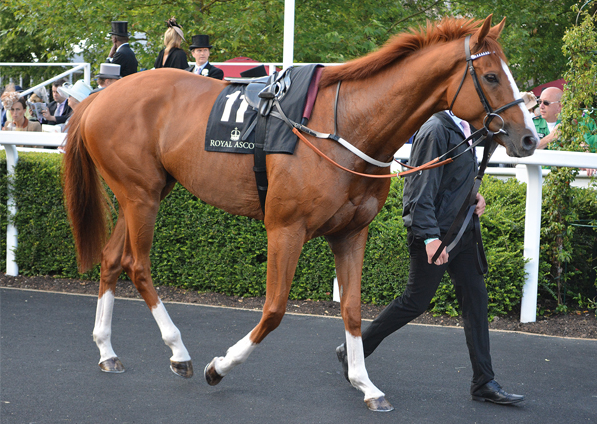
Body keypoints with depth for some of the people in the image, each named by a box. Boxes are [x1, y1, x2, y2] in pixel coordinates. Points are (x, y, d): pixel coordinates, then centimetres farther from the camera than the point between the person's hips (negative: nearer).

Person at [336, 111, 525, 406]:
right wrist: (430, 236, -27)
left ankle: (484, 384, 12)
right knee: (415, 303, 1)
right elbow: (422, 189, -22)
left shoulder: (462, 130, 12)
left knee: (475, 299, 7)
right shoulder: (435, 131, -18)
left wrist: (474, 198, 6)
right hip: (436, 234, -9)